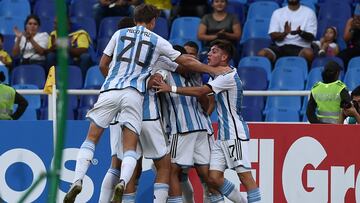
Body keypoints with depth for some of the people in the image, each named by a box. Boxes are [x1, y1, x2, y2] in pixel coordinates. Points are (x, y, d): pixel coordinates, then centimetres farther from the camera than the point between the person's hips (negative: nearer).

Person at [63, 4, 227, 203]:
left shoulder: (119, 34, 16)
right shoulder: (157, 41, 13)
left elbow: (103, 65, 19)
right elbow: (186, 61, 17)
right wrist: (213, 70, 28)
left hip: (110, 90, 1)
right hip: (134, 94, -1)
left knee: (91, 138, 9)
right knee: (130, 148, -1)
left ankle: (77, 181, -9)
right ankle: (122, 183, -29)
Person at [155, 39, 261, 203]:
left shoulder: (229, 76, -14)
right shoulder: (220, 76, 17)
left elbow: (200, 92, -21)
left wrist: (171, 89, -20)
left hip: (236, 135, -10)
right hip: (223, 135, 10)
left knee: (244, 176, -10)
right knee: (214, 178, 2)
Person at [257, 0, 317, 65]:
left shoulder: (309, 13, 10)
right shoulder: (277, 13, 15)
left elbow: (311, 37, 2)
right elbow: (273, 36, 5)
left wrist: (300, 33, -20)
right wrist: (284, 33, -17)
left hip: (300, 47, -2)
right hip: (280, 47, 2)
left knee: (308, 53, -38)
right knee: (262, 54, -29)